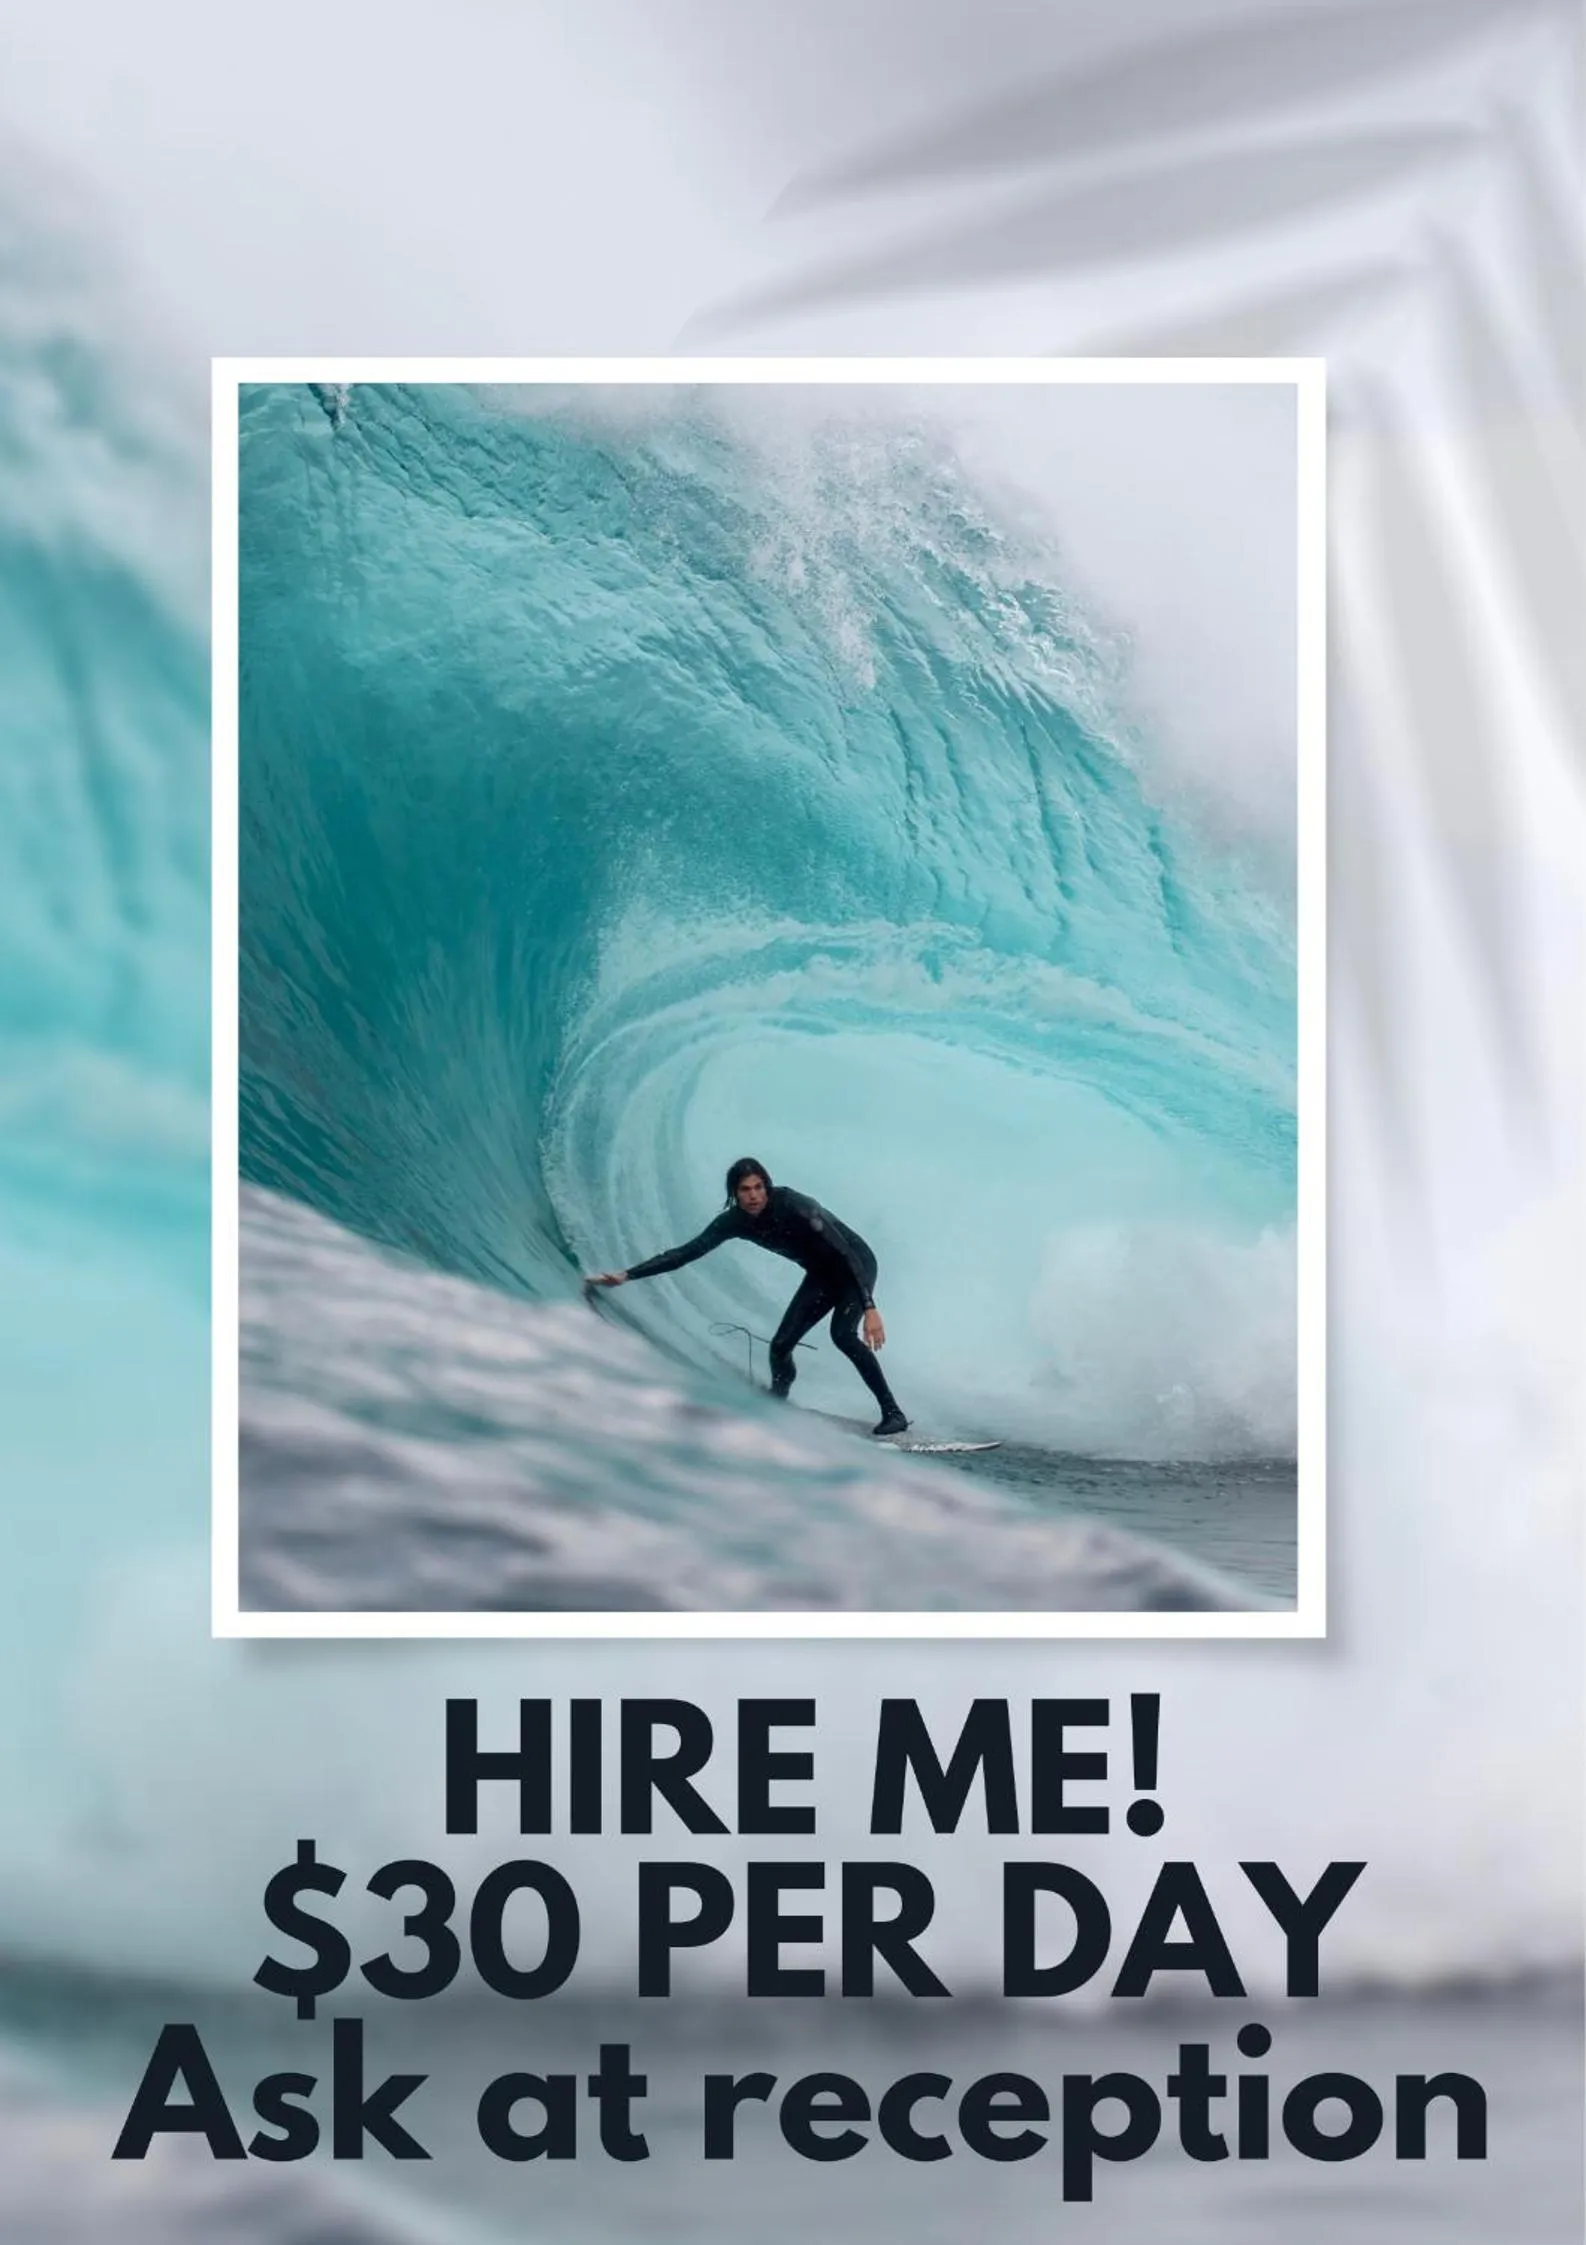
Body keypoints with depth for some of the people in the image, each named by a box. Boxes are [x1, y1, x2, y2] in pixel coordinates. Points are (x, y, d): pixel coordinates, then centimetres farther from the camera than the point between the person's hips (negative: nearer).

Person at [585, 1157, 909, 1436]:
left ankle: (893, 1413, -22)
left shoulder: (791, 1205, -33)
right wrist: (627, 1275, -15)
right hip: (821, 1275, 7)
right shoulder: (735, 1220, -14)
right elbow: (686, 1252, -9)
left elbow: (846, 1253, -37)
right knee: (781, 1345, -2)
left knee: (842, 1333, -28)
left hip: (855, 1266, -7)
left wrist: (870, 1308, -46)